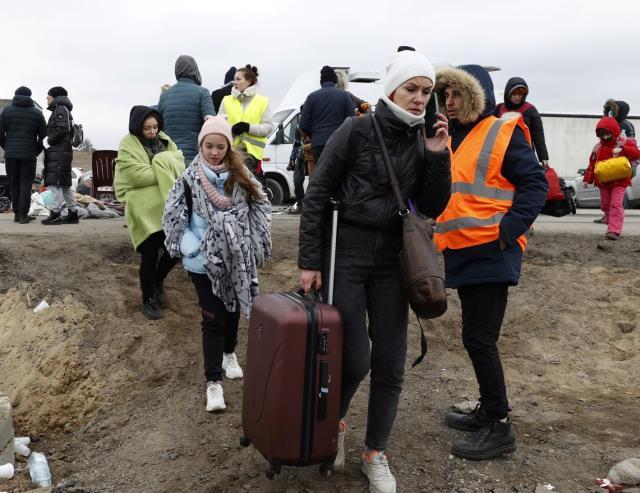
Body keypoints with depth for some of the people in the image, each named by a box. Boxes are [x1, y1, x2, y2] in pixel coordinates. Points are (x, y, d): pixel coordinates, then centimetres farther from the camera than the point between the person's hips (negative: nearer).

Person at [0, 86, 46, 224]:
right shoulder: (37, 113, 4)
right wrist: (36, 151, 12)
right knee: (26, 186, 1)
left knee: (14, 185, 10)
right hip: (29, 155, -1)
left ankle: (16, 214, 13)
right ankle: (23, 215, -5)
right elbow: (43, 136, 2)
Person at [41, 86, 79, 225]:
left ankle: (55, 213, -13)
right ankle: (72, 213, 14)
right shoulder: (62, 110, 22)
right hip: (63, 151, 10)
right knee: (65, 184, 11)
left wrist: (49, 141, -10)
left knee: (55, 182, -11)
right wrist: (50, 141, 11)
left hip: (58, 152, -10)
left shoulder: (60, 110, -8)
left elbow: (61, 129, -20)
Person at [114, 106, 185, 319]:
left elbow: (179, 165, 4)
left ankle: (157, 280, 31)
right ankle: (148, 300, 14)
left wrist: (164, 166, -16)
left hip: (166, 204, 6)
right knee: (150, 253, -4)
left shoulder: (165, 140, 13)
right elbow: (137, 176, -18)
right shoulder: (128, 146, -6)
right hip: (144, 207, -5)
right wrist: (165, 173, -11)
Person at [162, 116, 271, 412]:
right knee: (213, 319, -2)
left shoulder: (240, 177, 0)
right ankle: (213, 382, 6)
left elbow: (260, 210, 6)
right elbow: (173, 216, -5)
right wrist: (191, 247, -15)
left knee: (232, 310, 20)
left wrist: (253, 247, -1)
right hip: (205, 262, -3)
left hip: (236, 259, 3)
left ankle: (229, 353, 45)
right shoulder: (189, 180, -7)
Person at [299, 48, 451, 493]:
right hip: (344, 255, -4)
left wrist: (437, 156, -7)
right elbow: (316, 195, -7)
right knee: (354, 359, -2)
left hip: (391, 259, 4)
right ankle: (334, 424, 30)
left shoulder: (422, 142, 6)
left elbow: (432, 208, 6)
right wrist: (309, 262, -10)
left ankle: (376, 454, 23)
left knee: (391, 363, 5)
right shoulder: (357, 130, -7)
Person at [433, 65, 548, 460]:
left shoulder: (505, 132, -7)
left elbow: (535, 184, -12)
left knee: (479, 338, -6)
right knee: (478, 337, 15)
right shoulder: (453, 137, 15)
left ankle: (500, 427, 7)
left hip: (490, 252, -8)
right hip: (462, 252, 8)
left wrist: (508, 230, -20)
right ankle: (489, 411, 30)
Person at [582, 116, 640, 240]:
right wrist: (587, 178, 6)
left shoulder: (624, 143, -6)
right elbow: (592, 164, 9)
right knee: (605, 204, 16)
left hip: (619, 182, -5)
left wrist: (622, 149, -37)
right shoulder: (598, 147, 7)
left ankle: (614, 230, -17)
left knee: (616, 204, -12)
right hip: (603, 182, 5)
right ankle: (609, 218, 39)